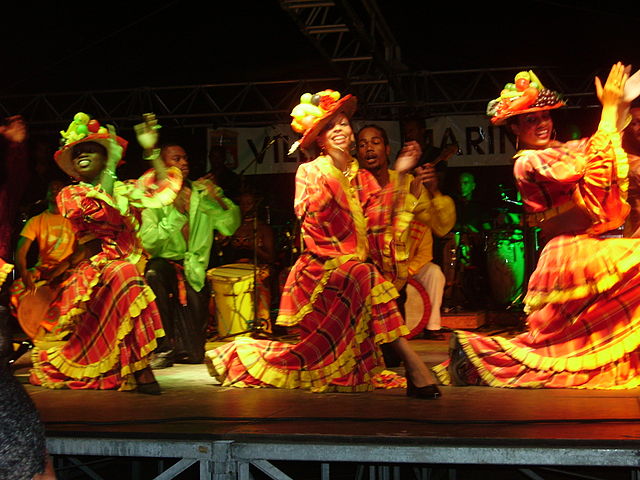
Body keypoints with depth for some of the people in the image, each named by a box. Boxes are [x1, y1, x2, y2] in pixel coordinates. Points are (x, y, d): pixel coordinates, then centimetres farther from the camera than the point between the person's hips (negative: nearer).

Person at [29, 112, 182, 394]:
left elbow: (165, 187, 13)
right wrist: (111, 168, -5)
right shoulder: (69, 195, 6)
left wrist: (151, 151, 5)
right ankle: (139, 369, -39)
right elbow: (104, 215, -10)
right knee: (124, 276, -35)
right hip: (94, 272, -6)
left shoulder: (124, 189, 21)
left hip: (130, 264, 6)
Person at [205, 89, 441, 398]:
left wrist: (399, 175, -2)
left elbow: (380, 220, 0)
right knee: (366, 279, -35)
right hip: (322, 266, -6)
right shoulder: (310, 172, 2)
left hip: (355, 265, 6)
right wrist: (332, 172, -21)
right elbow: (310, 216, -16)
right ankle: (414, 366, -41)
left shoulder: (362, 178, 14)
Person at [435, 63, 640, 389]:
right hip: (577, 251, -8)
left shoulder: (561, 150, 17)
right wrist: (609, 110, -12)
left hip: (596, 247, 8)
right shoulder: (529, 163, -9)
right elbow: (592, 171, -18)